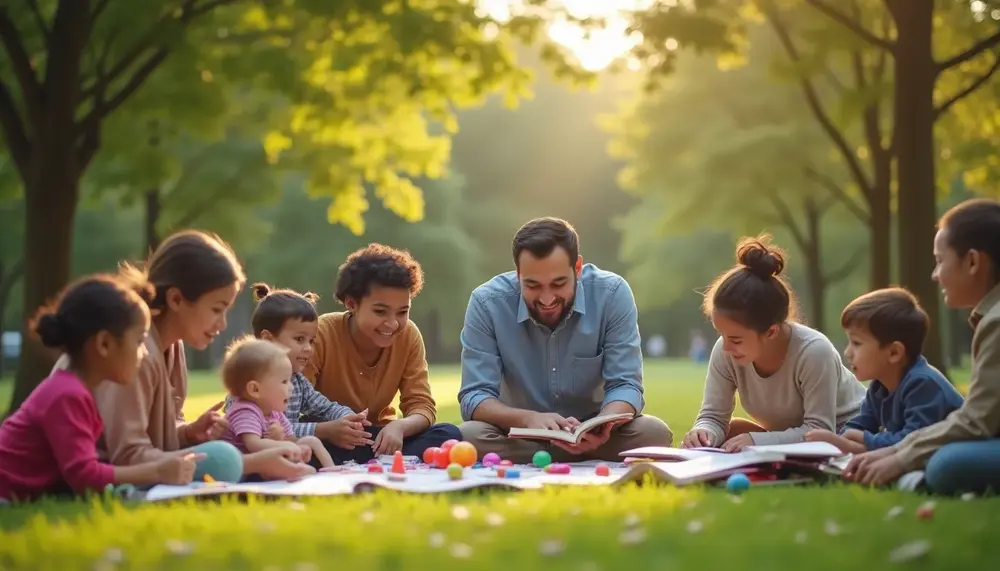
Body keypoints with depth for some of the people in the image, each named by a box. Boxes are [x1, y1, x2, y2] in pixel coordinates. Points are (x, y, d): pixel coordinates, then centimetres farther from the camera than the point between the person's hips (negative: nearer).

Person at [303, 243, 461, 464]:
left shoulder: (408, 336, -6)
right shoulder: (321, 334, -18)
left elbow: (422, 406, -7)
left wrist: (399, 426, -31)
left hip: (378, 438, 4)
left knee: (449, 435, -22)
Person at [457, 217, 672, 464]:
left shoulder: (612, 295, -15)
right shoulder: (486, 303, -16)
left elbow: (625, 386, -15)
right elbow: (474, 397, -17)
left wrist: (602, 427, -39)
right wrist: (528, 419, -39)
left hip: (590, 436, 0)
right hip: (521, 438, 1)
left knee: (654, 433, -29)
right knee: (467, 437, -32)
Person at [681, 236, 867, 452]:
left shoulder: (813, 351, -33)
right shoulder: (724, 352, -18)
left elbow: (819, 431, -32)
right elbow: (713, 417, -11)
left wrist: (756, 441, -43)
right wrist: (704, 433, -35)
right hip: (788, 440, 5)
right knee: (733, 431, -20)